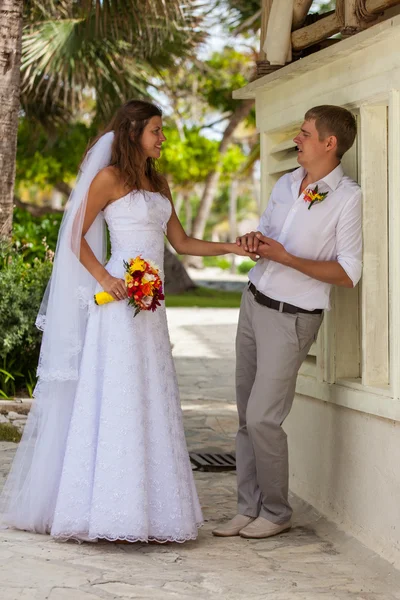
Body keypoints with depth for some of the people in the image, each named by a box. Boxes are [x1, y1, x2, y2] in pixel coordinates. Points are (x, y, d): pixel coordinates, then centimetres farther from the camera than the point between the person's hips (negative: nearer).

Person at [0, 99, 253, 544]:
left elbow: (182, 243, 19)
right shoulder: (109, 178, -3)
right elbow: (77, 237, -4)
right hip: (119, 303, -7)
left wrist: (231, 248, 9)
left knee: (149, 403, 5)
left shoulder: (158, 184, 19)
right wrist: (104, 278, -16)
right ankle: (107, 510, -4)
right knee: (115, 402, -8)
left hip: (150, 307, 7)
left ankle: (145, 509, 8)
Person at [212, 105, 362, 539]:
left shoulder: (347, 197, -13)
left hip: (291, 318, -7)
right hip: (254, 302, 7)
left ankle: (276, 512, 9)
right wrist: (253, 242, -4)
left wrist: (286, 257, -21)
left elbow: (347, 274, -15)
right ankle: (249, 508, 16)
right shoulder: (285, 184, 9)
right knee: (247, 417, 8)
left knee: (262, 418, -8)